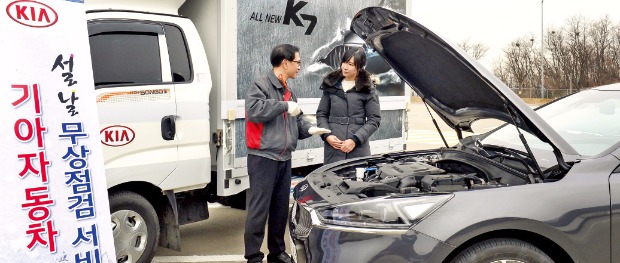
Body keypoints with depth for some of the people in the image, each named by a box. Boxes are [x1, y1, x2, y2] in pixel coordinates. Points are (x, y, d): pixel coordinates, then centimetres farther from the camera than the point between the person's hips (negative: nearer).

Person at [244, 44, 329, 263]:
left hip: (284, 159, 9)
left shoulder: (288, 91, 18)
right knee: (259, 209, -5)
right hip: (263, 157, -8)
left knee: (281, 208, 14)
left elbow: (296, 121, 22)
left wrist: (308, 129, 1)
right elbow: (254, 110, -26)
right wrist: (284, 106, -22)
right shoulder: (261, 85, -9)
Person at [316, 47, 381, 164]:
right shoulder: (331, 85, 10)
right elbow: (321, 114, 13)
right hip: (333, 148, 2)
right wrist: (327, 135, -4)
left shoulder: (368, 89, 2)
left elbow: (374, 120, -1)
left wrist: (355, 140, -12)